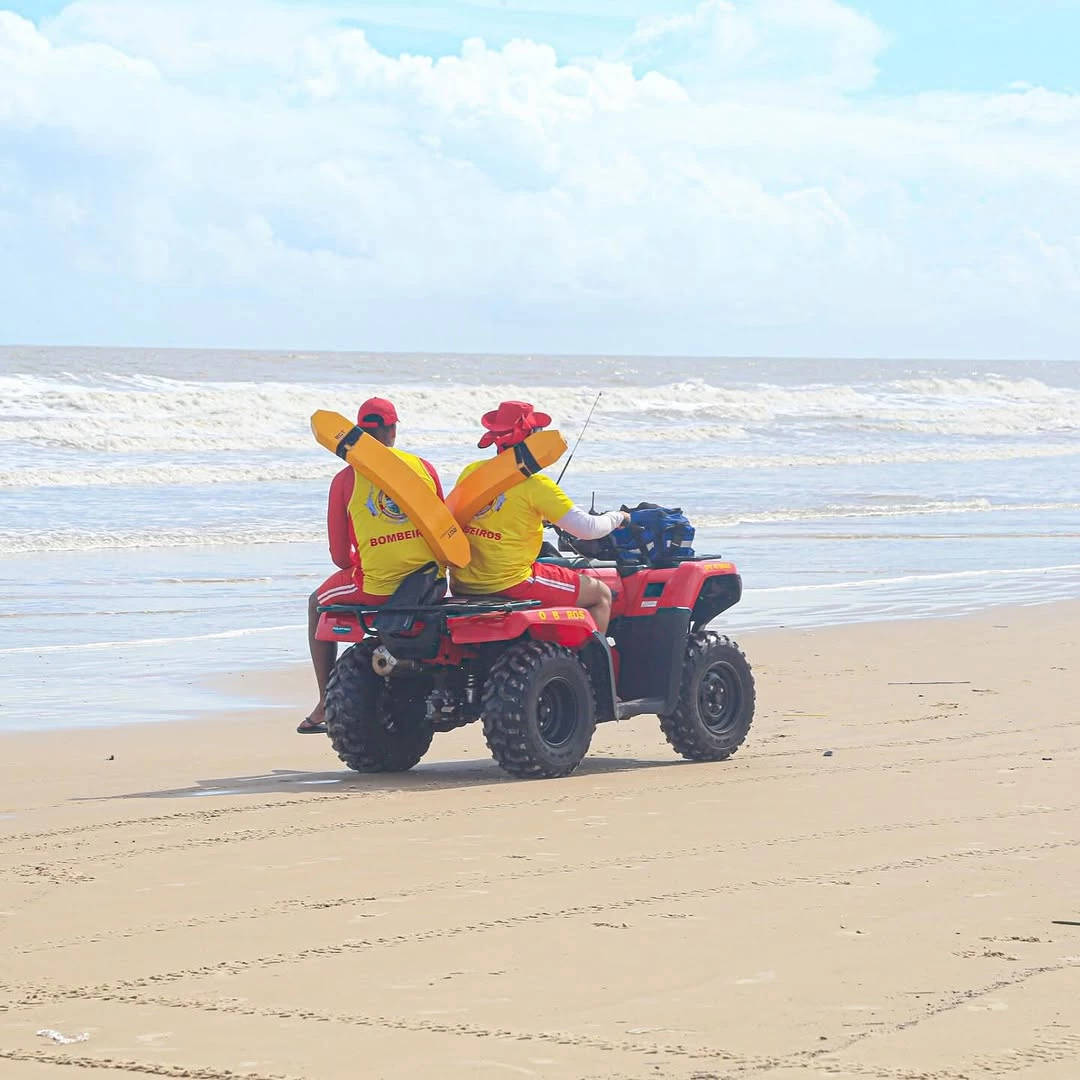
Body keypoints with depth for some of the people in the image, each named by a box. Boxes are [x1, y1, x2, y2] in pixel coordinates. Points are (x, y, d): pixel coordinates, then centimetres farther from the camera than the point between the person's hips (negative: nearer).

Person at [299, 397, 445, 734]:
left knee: (319, 604, 27)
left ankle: (326, 704, 24)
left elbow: (340, 556, -2)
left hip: (377, 587, -3)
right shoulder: (423, 467, 3)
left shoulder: (346, 479, -4)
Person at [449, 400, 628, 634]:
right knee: (601, 596, 9)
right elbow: (587, 529, -12)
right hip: (509, 585, -7)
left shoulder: (470, 472, 3)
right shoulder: (534, 485, -14)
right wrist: (616, 518, 9)